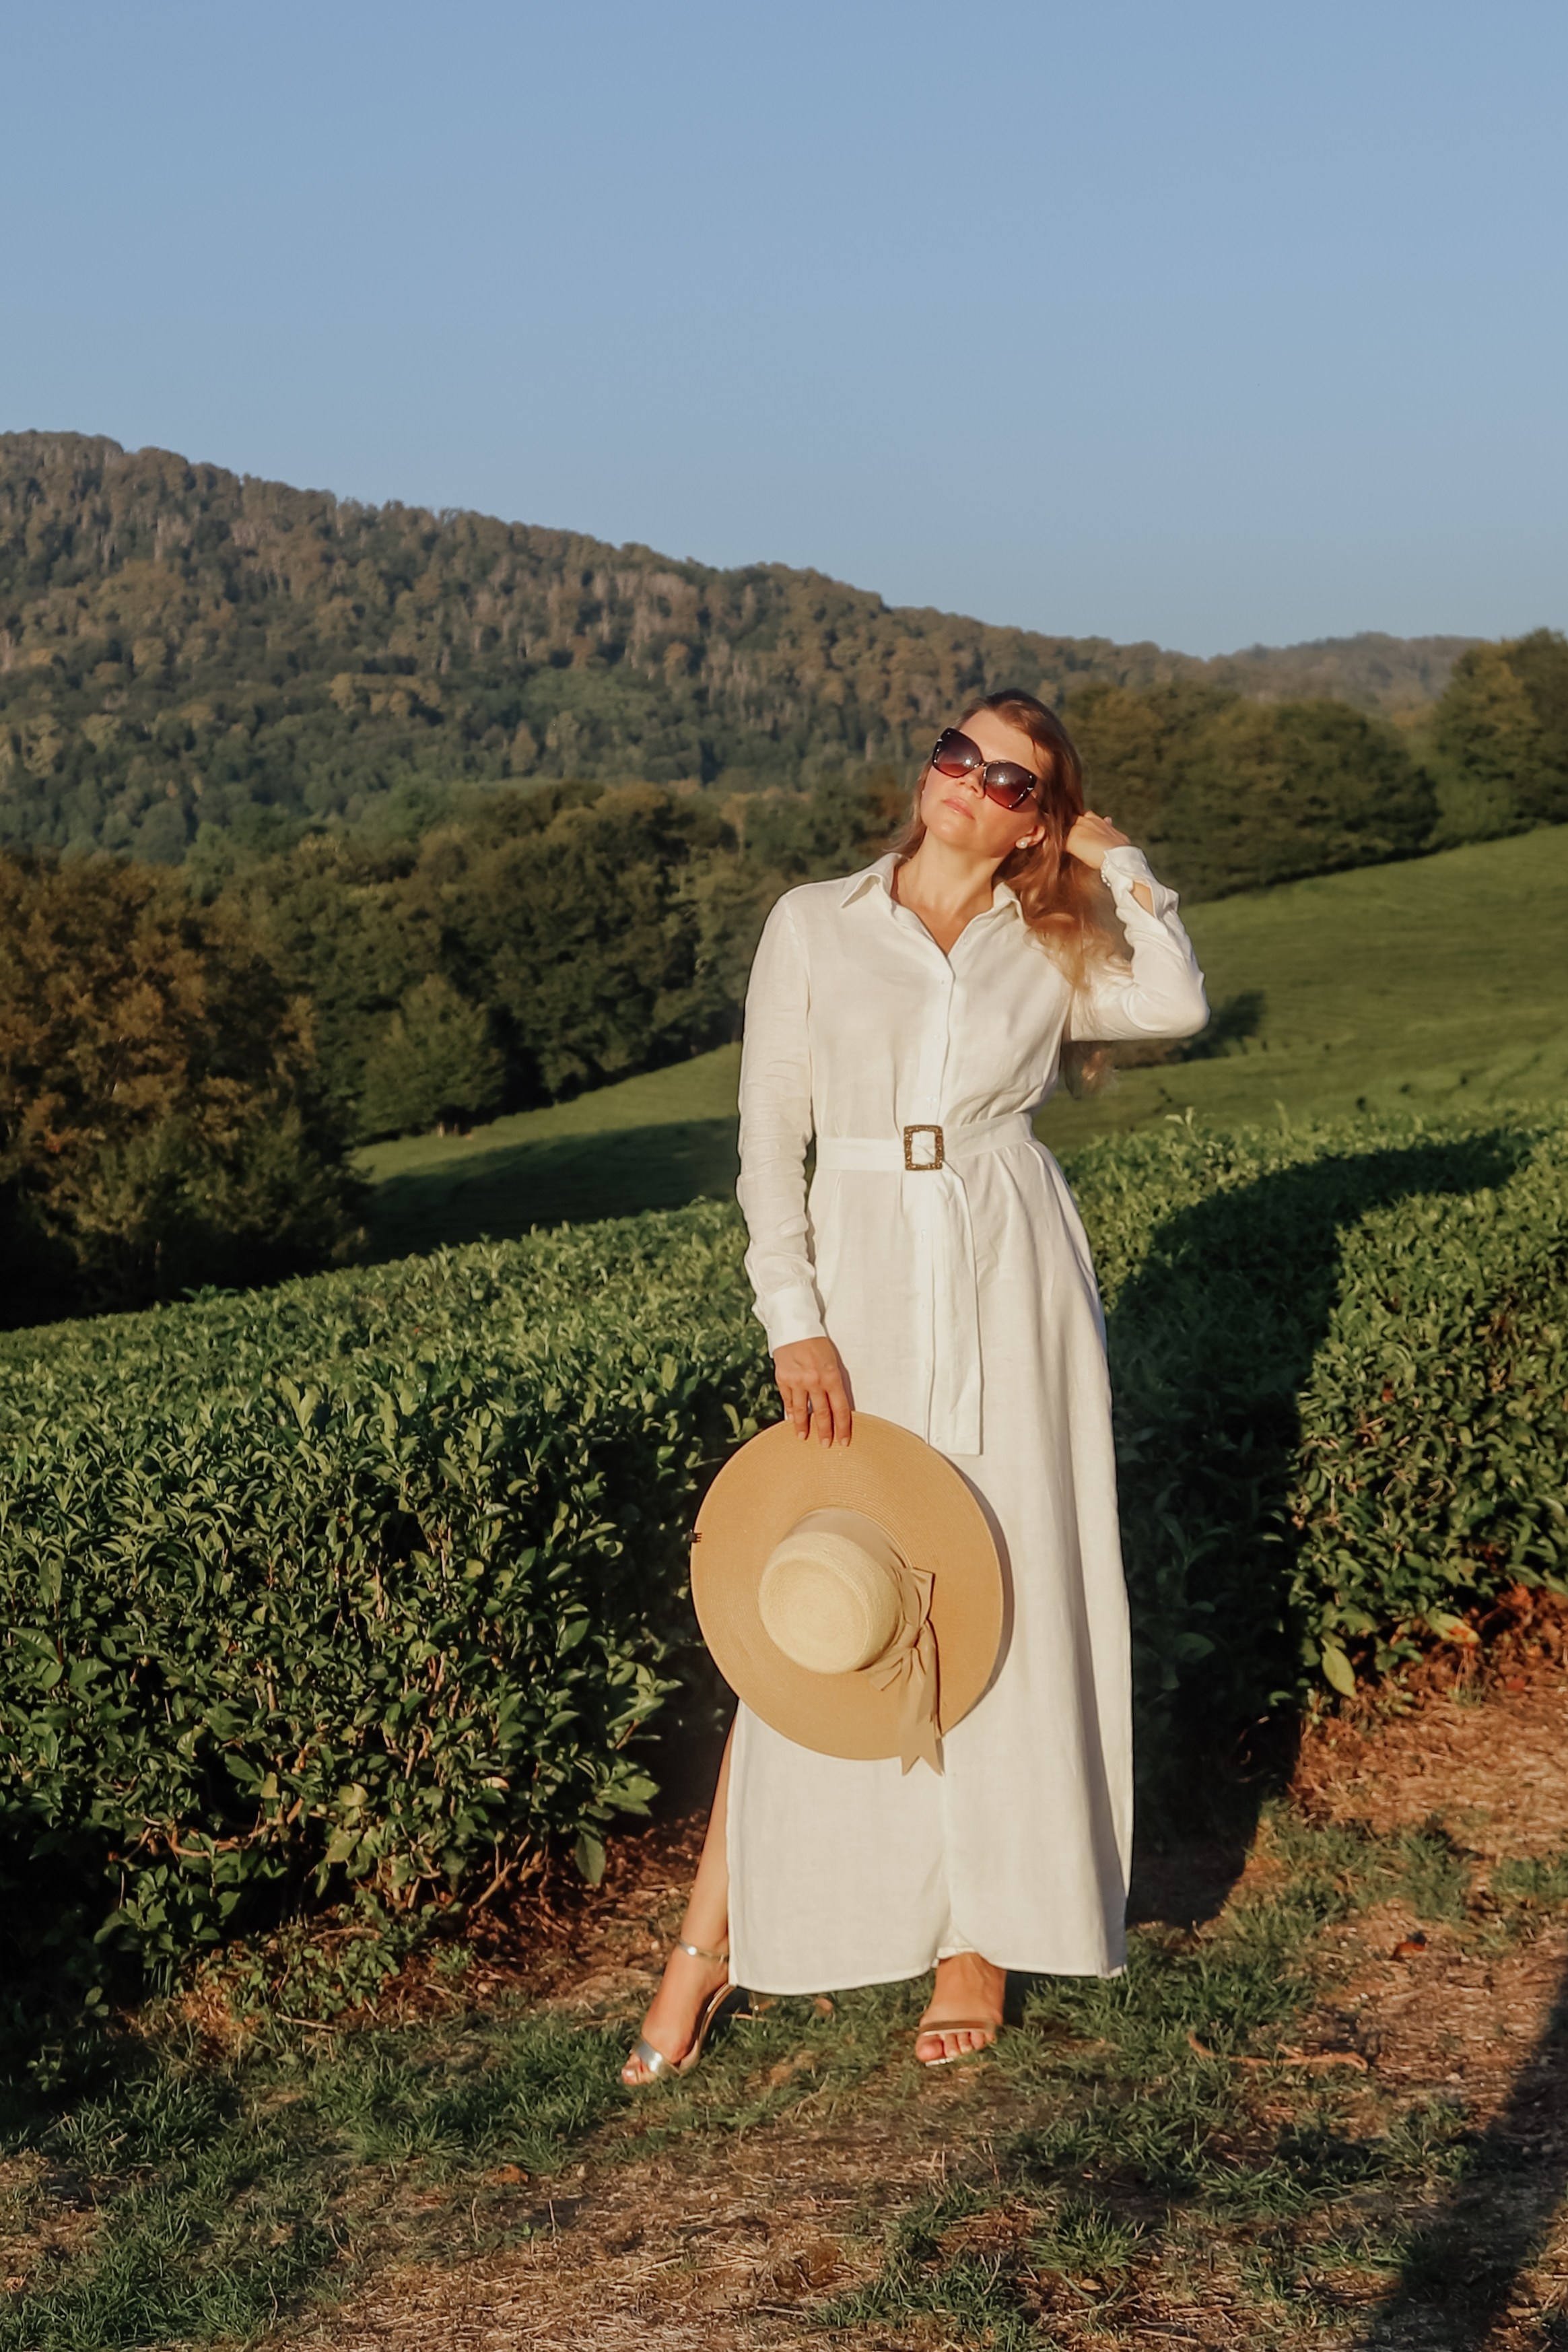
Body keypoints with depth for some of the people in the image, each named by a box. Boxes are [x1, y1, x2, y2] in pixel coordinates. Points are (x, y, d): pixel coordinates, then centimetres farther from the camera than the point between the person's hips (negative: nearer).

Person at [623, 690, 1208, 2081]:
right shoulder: (816, 925, 6)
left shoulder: (1045, 955, 9)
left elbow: (1176, 1002, -11)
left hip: (1015, 1292, 1)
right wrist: (795, 1325, -8)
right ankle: (711, 1942, 11)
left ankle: (979, 1937, 17)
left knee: (1006, 1606, 3)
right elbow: (769, 1139, 2)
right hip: (864, 1291, -1)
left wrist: (1117, 860, 0)